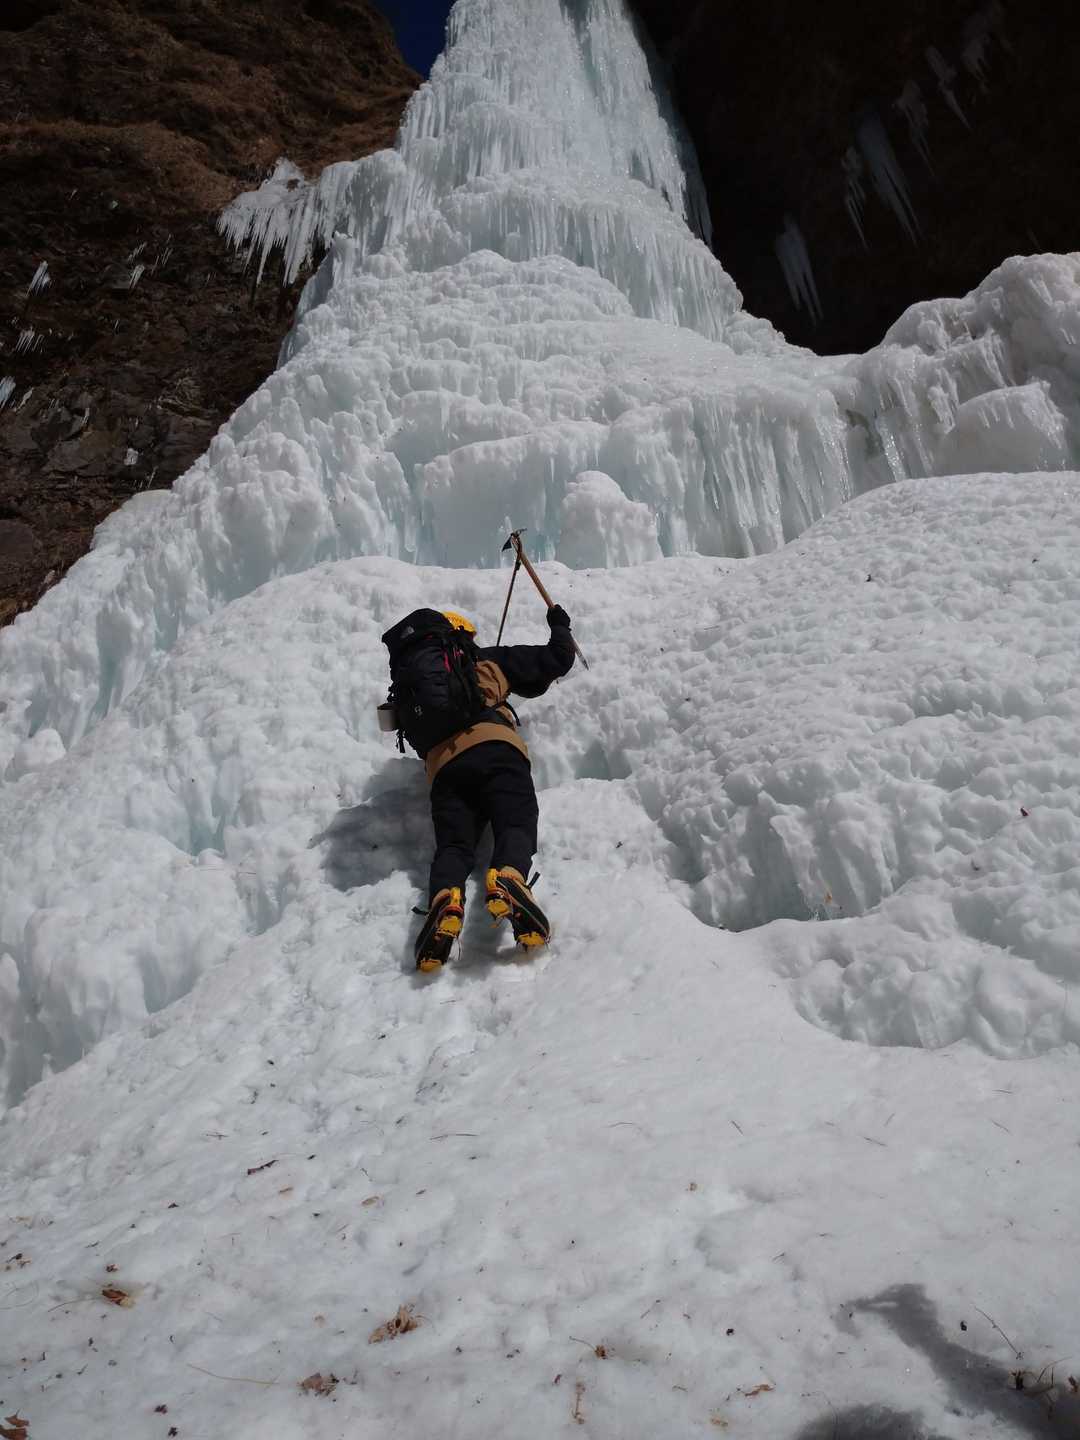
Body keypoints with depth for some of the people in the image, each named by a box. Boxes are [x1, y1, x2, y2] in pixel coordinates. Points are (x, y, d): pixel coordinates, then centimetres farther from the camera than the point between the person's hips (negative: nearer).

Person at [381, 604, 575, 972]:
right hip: (494, 746, -3)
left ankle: (445, 899, -36)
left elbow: (416, 740, 39)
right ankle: (507, 879, -46)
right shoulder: (487, 659, 25)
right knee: (516, 827, -13)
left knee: (453, 844, -3)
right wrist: (560, 627, 46)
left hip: (442, 764, 3)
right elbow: (556, 661, 27)